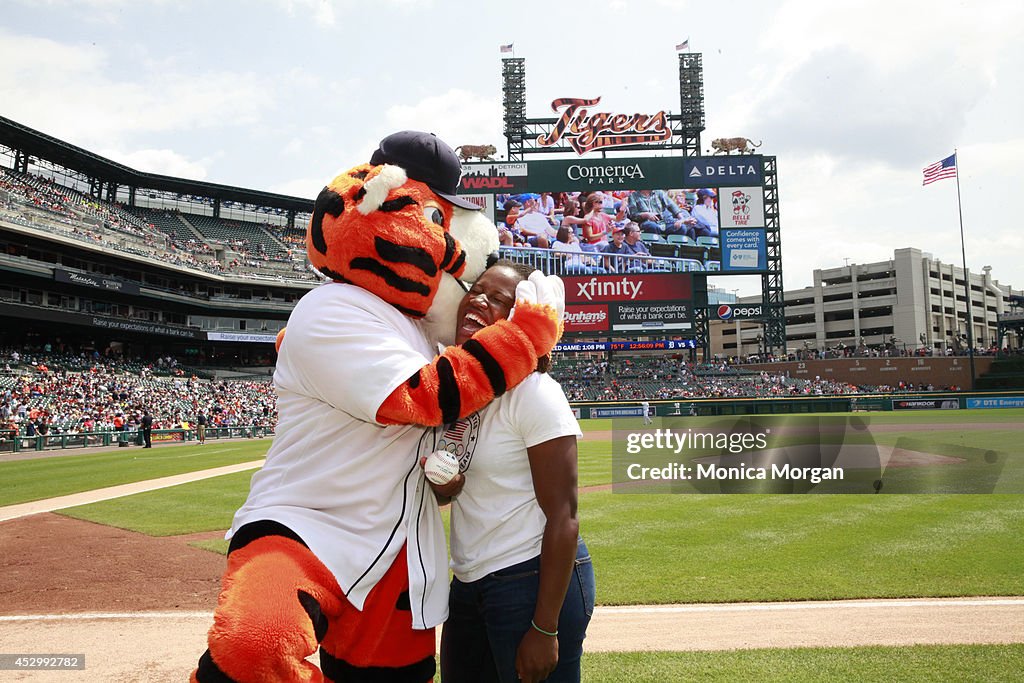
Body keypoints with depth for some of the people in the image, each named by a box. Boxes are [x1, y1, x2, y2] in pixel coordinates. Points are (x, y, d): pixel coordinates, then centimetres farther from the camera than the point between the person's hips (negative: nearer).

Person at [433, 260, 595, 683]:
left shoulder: (533, 392, -16)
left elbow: (563, 518, -17)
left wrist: (545, 629, -16)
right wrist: (443, 484, -8)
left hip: (535, 581, -7)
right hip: (468, 584, 8)